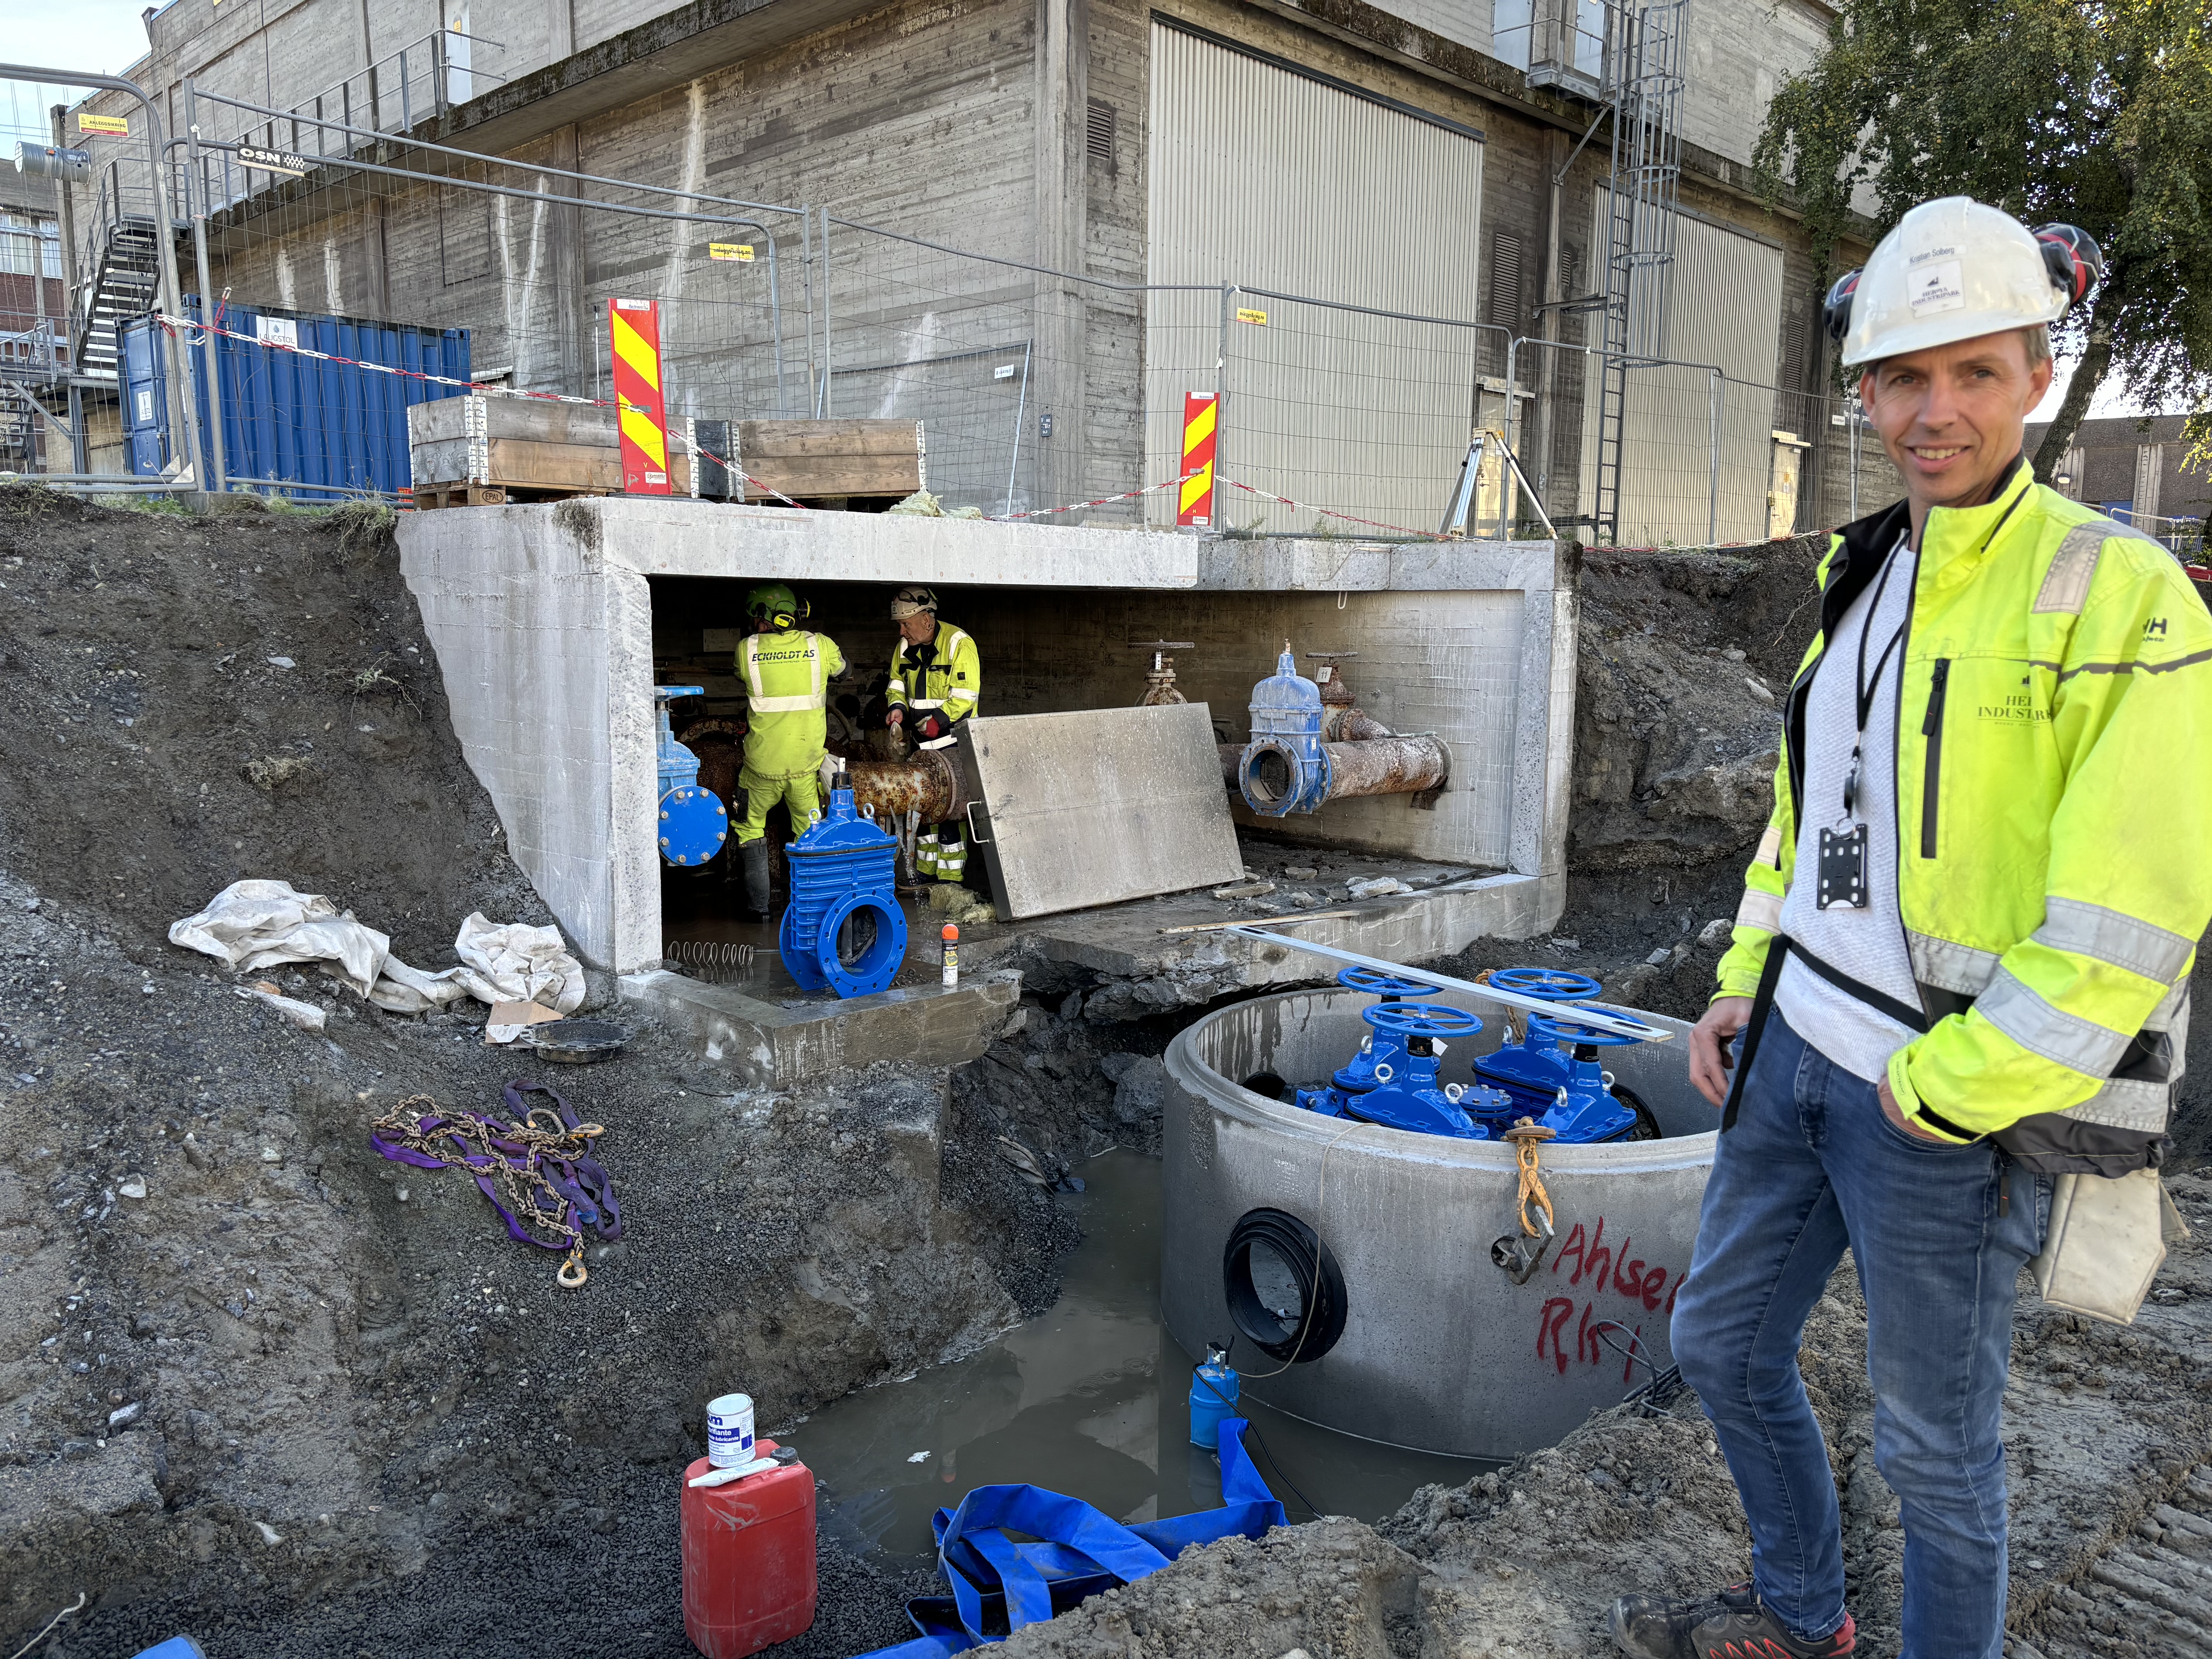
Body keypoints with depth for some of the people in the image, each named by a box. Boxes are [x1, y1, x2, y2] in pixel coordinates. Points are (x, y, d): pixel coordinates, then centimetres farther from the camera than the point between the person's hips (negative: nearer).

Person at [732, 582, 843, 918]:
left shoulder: (746, 649, -7)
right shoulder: (821, 646, -4)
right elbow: (841, 667, 17)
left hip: (763, 763, -1)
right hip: (807, 762, 1)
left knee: (750, 828, 17)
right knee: (810, 833, 15)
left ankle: (759, 904, 17)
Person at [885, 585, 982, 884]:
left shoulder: (959, 644, -15)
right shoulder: (904, 648, 6)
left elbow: (965, 696, -18)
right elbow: (898, 685, 17)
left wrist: (937, 721, -27)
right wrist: (898, 707, -5)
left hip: (952, 742, -7)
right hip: (920, 742, 7)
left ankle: (950, 879, -1)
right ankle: (924, 872, 22)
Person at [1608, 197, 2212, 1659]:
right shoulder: (1863, 580, 9)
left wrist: (1943, 1088, -16)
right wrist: (1742, 985, 11)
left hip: (1955, 1102, -7)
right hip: (1796, 1052, 8)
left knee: (1937, 1442, 9)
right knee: (1724, 1342, 20)